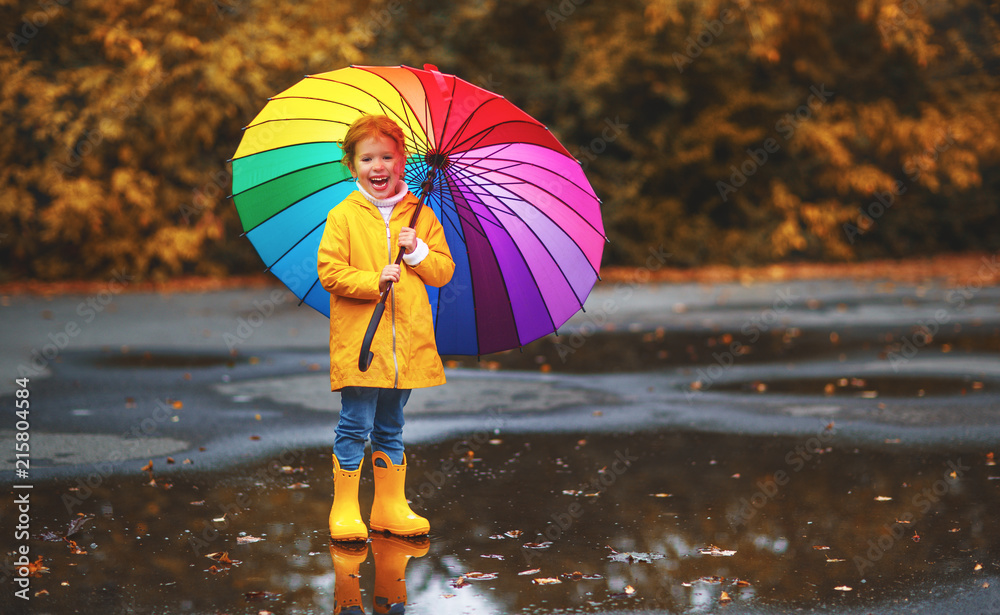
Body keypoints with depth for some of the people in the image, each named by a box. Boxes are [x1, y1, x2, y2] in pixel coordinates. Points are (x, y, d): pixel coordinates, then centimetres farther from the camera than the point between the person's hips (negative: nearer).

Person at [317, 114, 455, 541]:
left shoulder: (421, 217, 8)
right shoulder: (343, 217, -3)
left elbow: (444, 272, 7)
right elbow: (329, 272, -9)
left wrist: (417, 251, -10)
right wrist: (373, 281, -19)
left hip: (407, 342, 4)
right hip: (358, 342, -3)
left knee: (390, 429, 14)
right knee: (355, 427, -1)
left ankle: (390, 506, 23)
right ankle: (345, 509, 9)